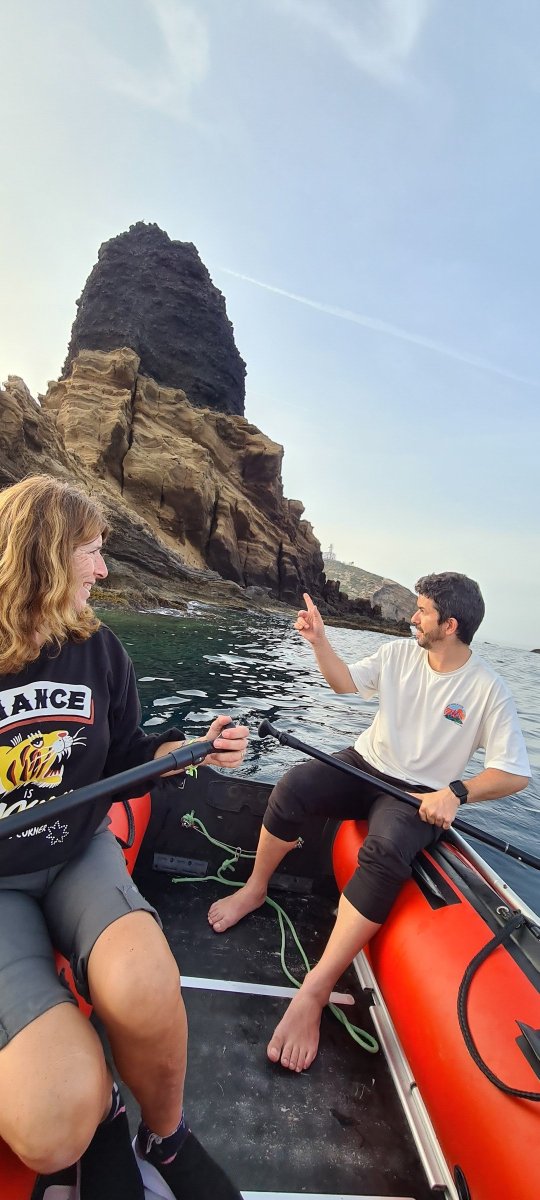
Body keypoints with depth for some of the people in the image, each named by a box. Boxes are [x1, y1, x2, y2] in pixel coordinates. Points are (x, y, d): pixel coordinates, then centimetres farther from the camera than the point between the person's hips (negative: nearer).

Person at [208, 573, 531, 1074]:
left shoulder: (488, 689, -11)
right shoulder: (399, 653, 0)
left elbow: (515, 773, -10)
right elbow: (345, 681, 11)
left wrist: (455, 793, -23)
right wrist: (318, 640, -3)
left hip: (419, 795, -3)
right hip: (366, 765, 4)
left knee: (385, 851, -35)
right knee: (293, 787, -23)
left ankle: (313, 994, -27)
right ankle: (255, 889, 2)